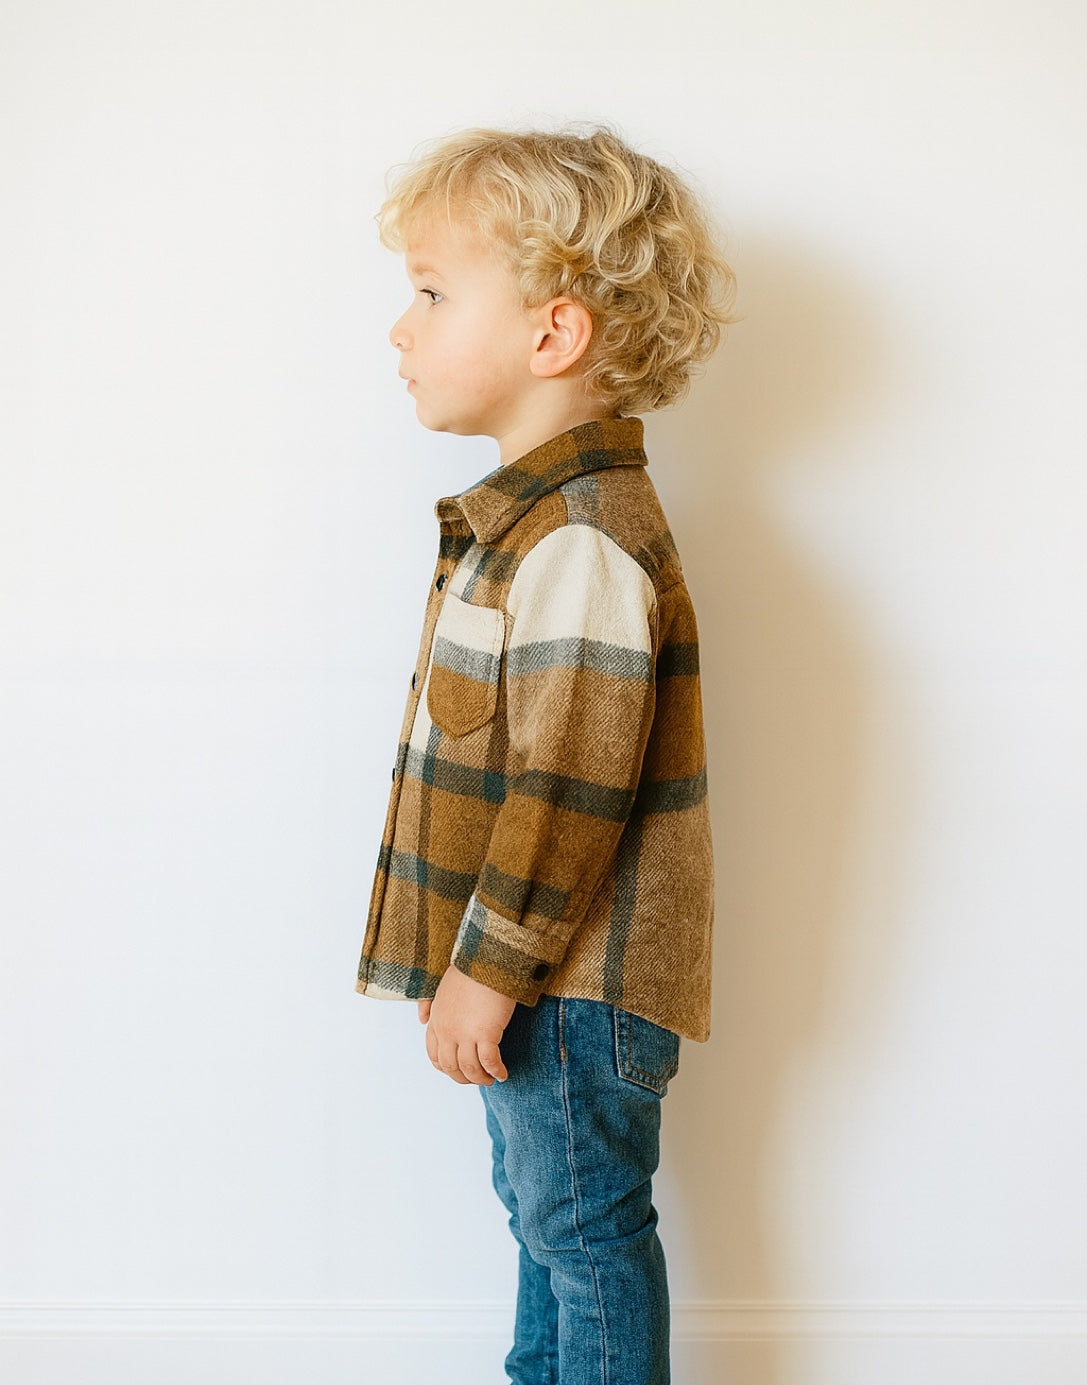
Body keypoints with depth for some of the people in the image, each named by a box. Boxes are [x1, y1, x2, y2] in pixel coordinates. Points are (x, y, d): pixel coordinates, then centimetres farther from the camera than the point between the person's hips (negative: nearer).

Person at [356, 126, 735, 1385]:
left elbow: (572, 792, -26)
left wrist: (488, 969, -18)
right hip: (535, 971, 10)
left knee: (584, 1230, 8)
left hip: (574, 986, -10)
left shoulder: (583, 547, -24)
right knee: (540, 1212, 25)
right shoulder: (538, 515, 9)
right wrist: (477, 960, 19)